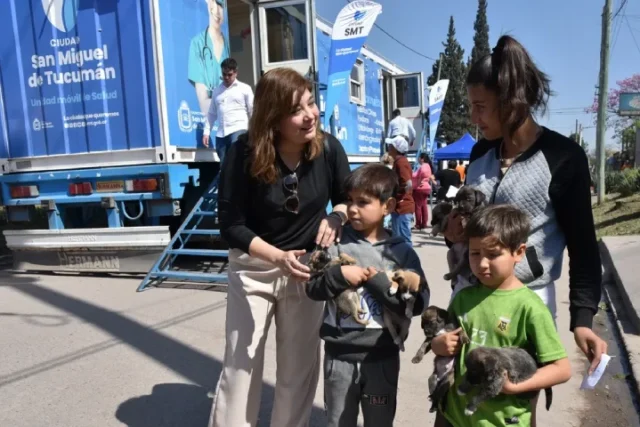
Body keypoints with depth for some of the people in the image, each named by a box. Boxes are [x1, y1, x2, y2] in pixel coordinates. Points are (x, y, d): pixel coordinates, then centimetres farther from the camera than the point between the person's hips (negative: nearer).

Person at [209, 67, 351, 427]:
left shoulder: (328, 148, -12)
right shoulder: (244, 154, -19)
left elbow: (348, 198, 4)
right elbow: (231, 225, -18)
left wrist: (335, 218, -19)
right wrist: (279, 257, -32)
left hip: (307, 266, 2)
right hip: (254, 268, -2)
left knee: (300, 366, 13)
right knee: (241, 364, 7)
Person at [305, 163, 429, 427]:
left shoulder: (402, 253, -5)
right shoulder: (336, 243, -5)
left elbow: (418, 303, -12)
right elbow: (312, 288, -5)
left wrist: (379, 281, -19)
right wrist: (339, 275, -21)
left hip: (383, 356, 0)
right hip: (340, 354, 1)